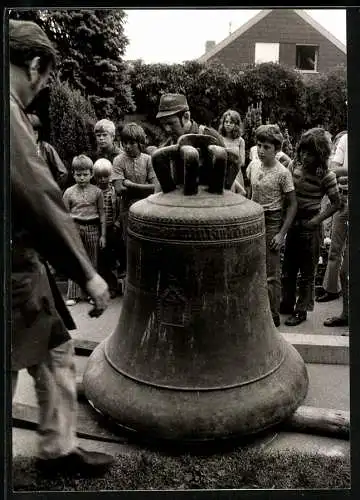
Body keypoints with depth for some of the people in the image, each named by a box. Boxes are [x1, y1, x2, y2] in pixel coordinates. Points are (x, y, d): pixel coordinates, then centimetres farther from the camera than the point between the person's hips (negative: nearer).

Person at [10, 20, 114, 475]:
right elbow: (39, 197, -24)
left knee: (56, 351, 18)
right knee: (8, 369, 6)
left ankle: (58, 447, 33)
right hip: (14, 270, -9)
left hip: (24, 264, 9)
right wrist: (87, 273, -20)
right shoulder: (9, 112, -18)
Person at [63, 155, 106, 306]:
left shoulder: (97, 191, 1)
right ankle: (73, 295, 12)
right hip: (75, 227, 0)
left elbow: (102, 214, 4)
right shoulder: (69, 192, 1)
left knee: (92, 262, 9)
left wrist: (103, 235, 2)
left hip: (92, 228, 0)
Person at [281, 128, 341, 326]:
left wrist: (316, 220, -15)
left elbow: (336, 203, -7)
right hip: (292, 223, 5)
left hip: (309, 227, -5)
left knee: (307, 272, 8)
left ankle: (301, 310, 23)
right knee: (288, 269, 16)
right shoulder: (294, 165, -2)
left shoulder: (326, 175, -15)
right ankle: (286, 304, 33)